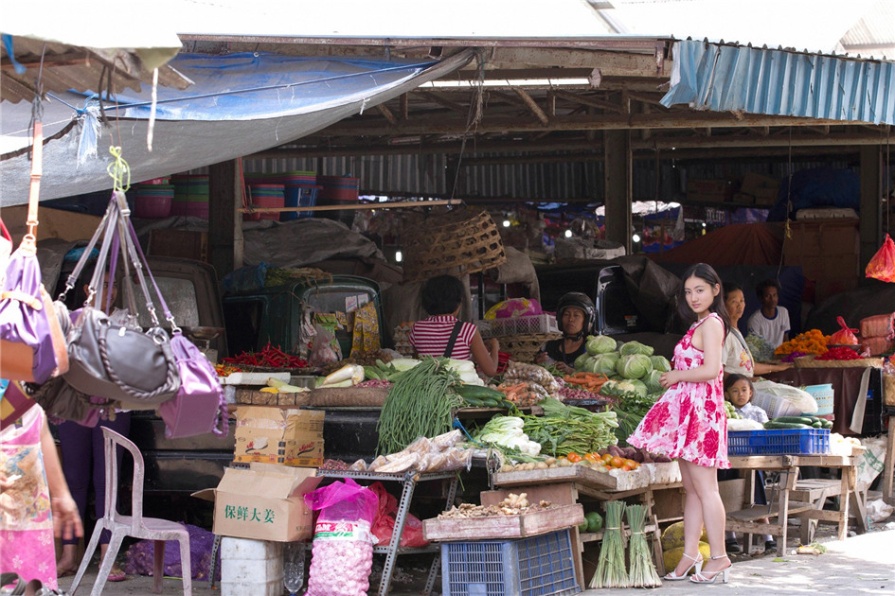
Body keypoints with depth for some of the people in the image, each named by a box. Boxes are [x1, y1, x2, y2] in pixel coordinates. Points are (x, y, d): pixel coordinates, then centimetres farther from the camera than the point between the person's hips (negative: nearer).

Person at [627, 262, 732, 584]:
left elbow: (710, 370, -22)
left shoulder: (710, 323, -11)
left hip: (700, 411, -10)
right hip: (688, 410, 10)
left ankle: (719, 557, -3)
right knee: (691, 488, 10)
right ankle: (691, 555, 13)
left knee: (704, 486, -7)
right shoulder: (701, 324, 19)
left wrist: (676, 376, -10)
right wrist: (675, 378, 8)